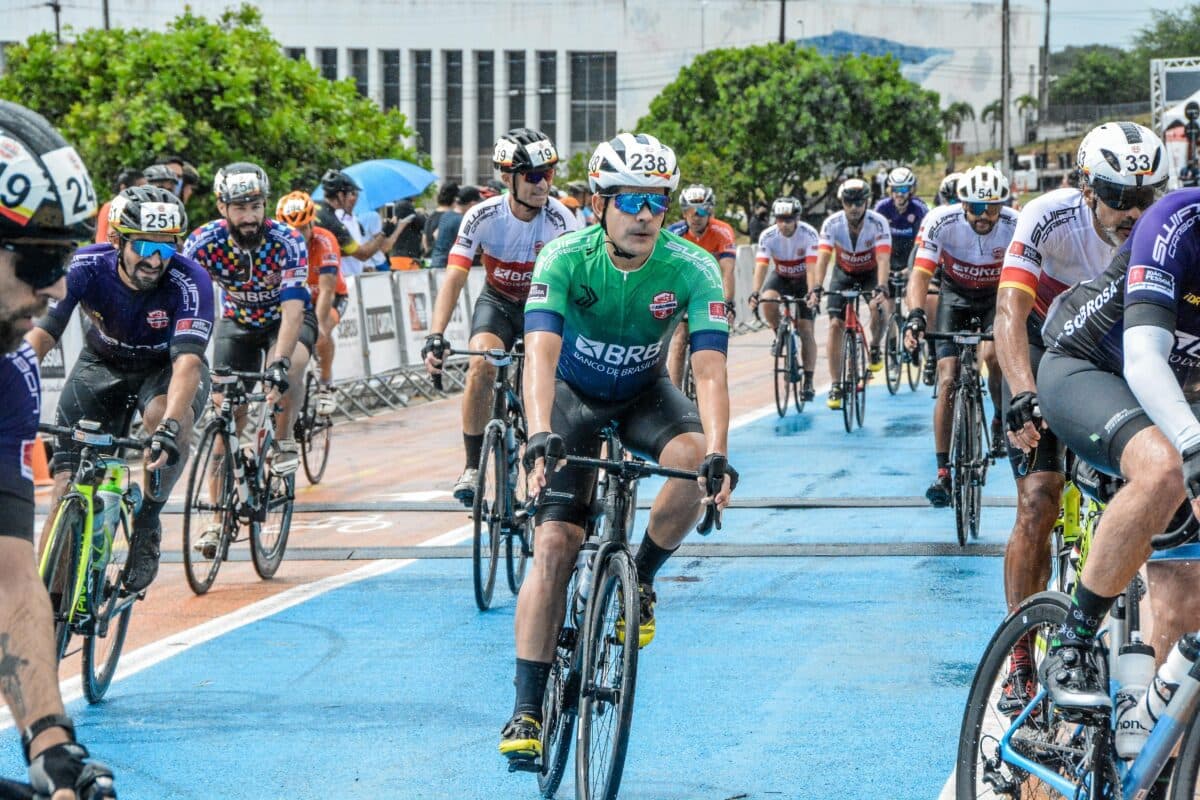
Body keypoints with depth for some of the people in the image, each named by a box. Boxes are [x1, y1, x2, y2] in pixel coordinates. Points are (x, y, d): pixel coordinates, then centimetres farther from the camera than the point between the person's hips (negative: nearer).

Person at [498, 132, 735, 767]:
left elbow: (709, 368, -32)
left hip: (643, 391, 1)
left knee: (694, 458, -32)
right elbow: (541, 352, -38)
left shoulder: (692, 270, -25)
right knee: (554, 544, -14)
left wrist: (716, 455, -47)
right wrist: (540, 436, -54)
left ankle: (641, 578, -4)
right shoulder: (566, 258, -27)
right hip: (574, 392, -1)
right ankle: (527, 710, -10)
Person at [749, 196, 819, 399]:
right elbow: (761, 266, -31)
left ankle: (809, 382, -5)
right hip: (780, 276, 2)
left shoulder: (809, 234, -28)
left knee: (805, 329, -10)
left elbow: (812, 267, -36)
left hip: (803, 280, -2)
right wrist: (755, 293, -46)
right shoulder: (768, 236, -23)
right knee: (768, 300, -32)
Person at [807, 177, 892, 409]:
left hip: (870, 272, -1)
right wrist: (816, 288, -49)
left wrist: (881, 288, -55)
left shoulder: (878, 223, -29)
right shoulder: (832, 224, -25)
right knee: (835, 324, -12)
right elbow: (822, 258, -34)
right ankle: (835, 386, -8)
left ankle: (875, 347, 9)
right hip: (844, 273, 1)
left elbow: (883, 259, -39)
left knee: (877, 309, -25)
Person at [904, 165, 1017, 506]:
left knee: (992, 355, -29)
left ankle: (1002, 420, 3)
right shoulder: (941, 222, -26)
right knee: (948, 380, -11)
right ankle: (943, 472, -6)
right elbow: (920, 273, -30)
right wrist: (915, 316, -47)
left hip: (996, 298, 0)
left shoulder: (1015, 226, -25)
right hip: (955, 297, 0)